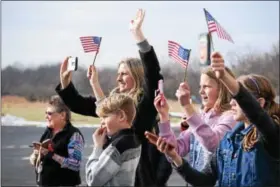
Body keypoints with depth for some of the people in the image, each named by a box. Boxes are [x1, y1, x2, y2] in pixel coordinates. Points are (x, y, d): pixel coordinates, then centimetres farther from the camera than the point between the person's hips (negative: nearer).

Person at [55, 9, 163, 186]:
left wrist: (138, 33, -30)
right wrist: (65, 79, 3)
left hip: (137, 171, -6)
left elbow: (153, 73, -24)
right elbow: (78, 103, 18)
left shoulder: (146, 101, -7)